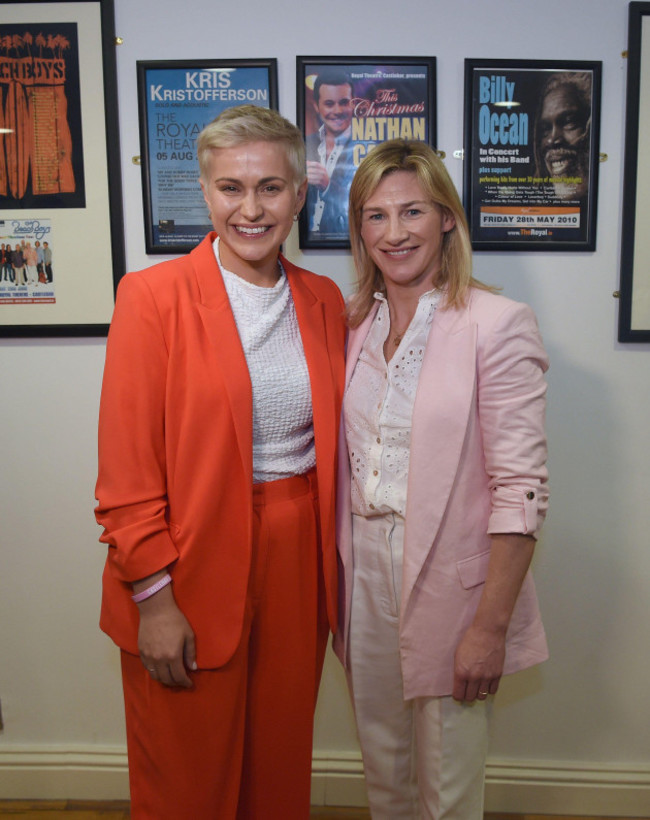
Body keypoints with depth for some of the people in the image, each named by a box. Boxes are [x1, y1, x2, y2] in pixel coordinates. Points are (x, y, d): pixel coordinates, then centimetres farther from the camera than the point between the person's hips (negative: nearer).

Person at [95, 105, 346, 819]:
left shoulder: (323, 301, 5)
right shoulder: (153, 296, -10)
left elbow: (328, 441, 10)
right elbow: (125, 470, -11)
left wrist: (330, 568, 7)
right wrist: (152, 596, -13)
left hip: (298, 562, 4)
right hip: (193, 569, -4)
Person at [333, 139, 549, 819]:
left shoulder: (497, 324, -13)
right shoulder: (353, 323, 4)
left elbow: (520, 489, -15)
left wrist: (491, 625, -16)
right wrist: (335, 575, 7)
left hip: (450, 583, -5)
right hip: (364, 574, 5)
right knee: (382, 765, 23)